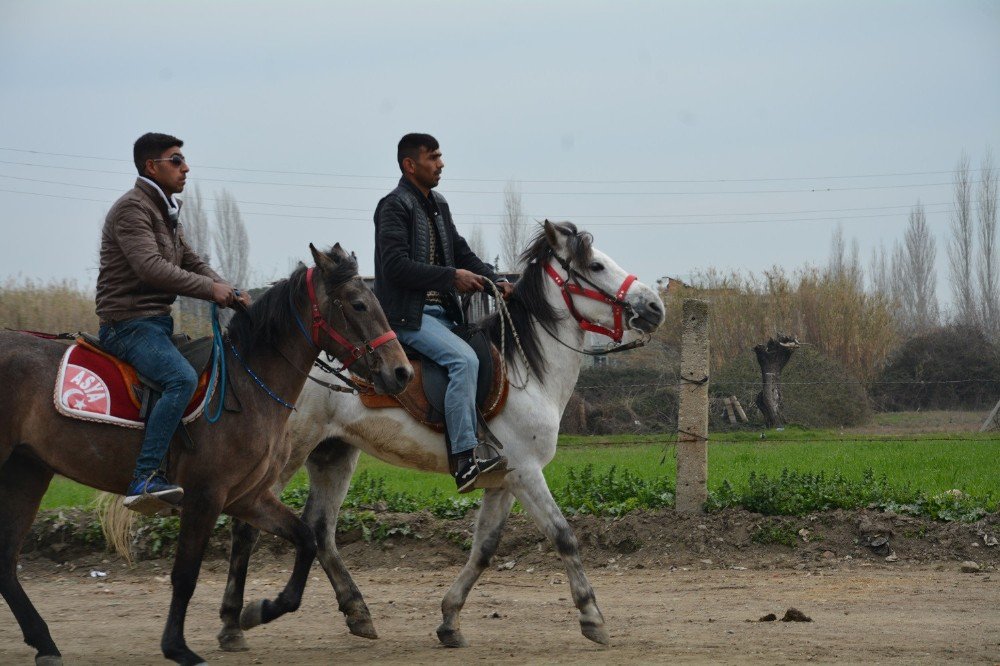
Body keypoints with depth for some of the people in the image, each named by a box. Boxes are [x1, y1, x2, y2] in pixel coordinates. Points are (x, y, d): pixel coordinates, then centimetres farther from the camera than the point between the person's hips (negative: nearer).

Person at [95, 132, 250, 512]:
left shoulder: (166, 213, 20)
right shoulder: (132, 208, -12)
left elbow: (192, 264, 19)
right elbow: (150, 267, -24)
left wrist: (230, 292, 1)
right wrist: (210, 289, -20)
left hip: (157, 322, 11)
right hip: (128, 322, -11)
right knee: (182, 378, -32)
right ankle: (145, 479, -38)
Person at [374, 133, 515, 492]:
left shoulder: (438, 205, 18)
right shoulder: (395, 206, -10)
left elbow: (462, 252, 20)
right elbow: (396, 265, -19)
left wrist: (495, 280, 2)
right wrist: (452, 276, -21)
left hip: (441, 311, 10)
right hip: (408, 314, -10)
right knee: (464, 359, -28)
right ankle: (464, 460, -32)